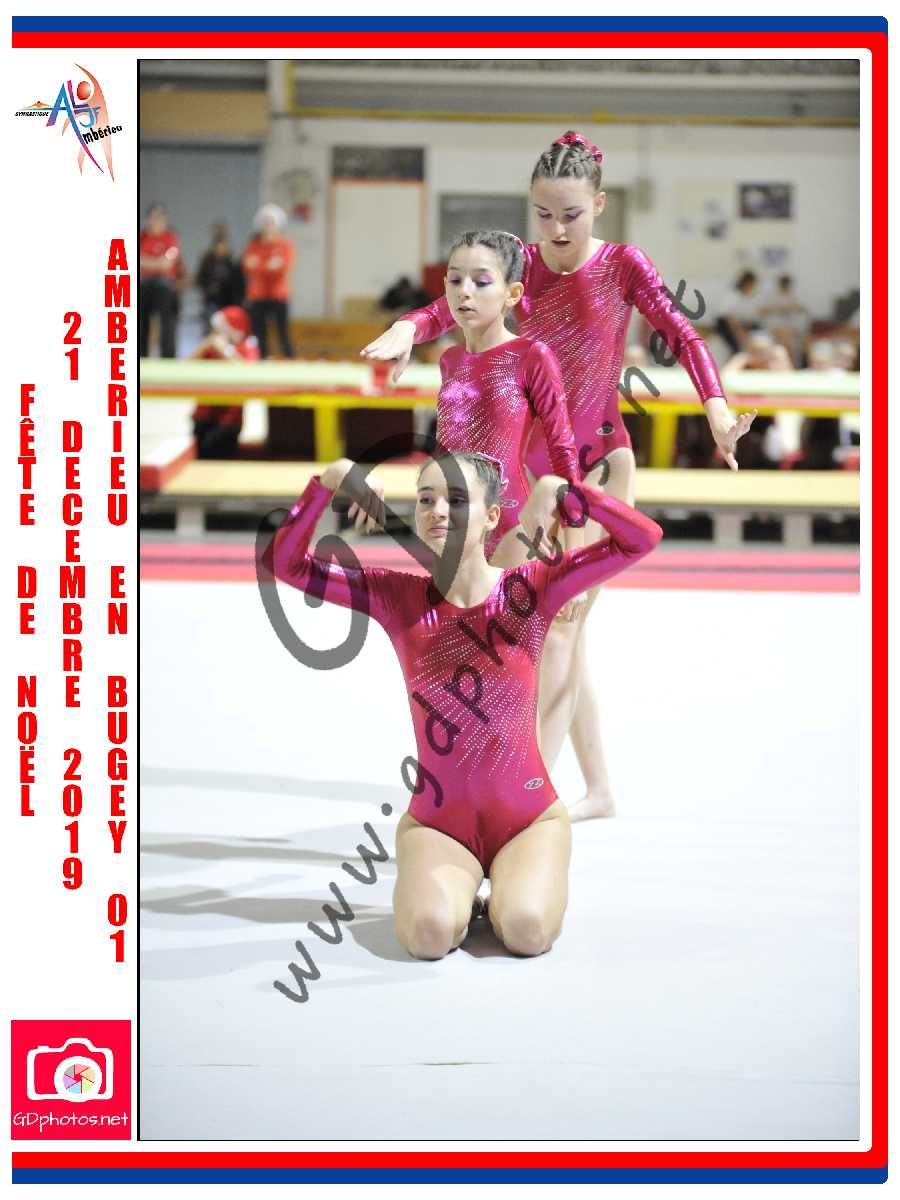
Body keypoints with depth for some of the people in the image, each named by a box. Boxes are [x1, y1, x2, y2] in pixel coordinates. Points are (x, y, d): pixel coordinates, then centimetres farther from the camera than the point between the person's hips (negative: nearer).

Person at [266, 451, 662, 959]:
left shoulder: (528, 590, -6)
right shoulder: (399, 597, -2)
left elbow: (642, 539, -13)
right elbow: (285, 562, -5)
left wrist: (558, 492, -23)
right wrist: (331, 479, -16)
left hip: (529, 817, 0)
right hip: (438, 823, 0)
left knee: (527, 929, -27)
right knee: (431, 933, -28)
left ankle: (517, 882, 9)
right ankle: (452, 889, 9)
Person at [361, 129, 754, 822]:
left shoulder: (623, 265, -6)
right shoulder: (521, 264, 3)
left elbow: (679, 333, -17)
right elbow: (446, 309, -8)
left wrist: (717, 409, -34)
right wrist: (404, 331, -31)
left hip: (599, 463, -5)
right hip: (536, 464, 5)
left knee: (559, 628, -12)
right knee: (561, 634, 10)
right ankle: (598, 788, 22)